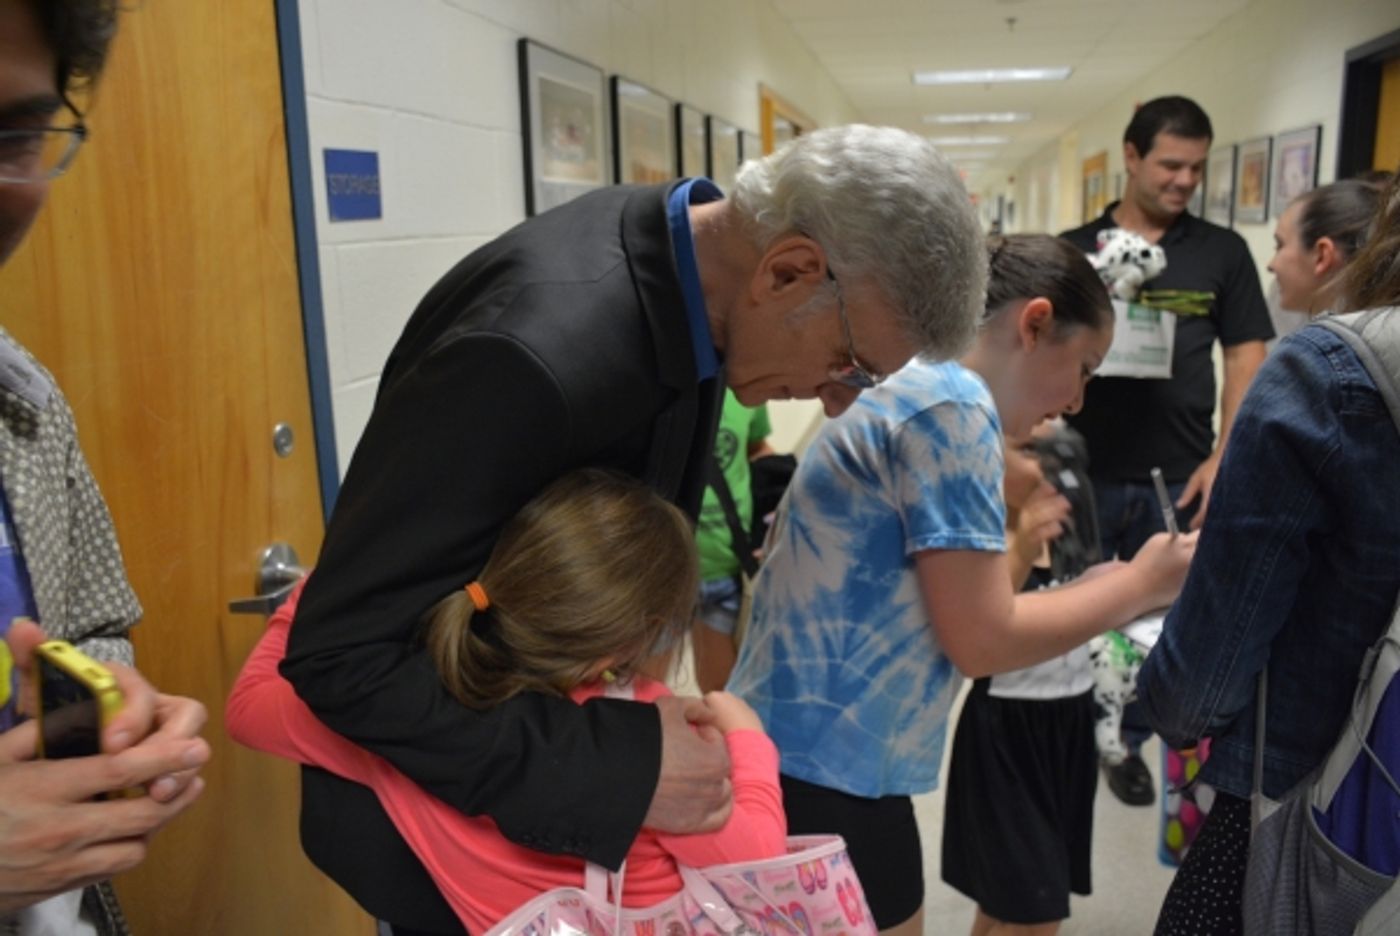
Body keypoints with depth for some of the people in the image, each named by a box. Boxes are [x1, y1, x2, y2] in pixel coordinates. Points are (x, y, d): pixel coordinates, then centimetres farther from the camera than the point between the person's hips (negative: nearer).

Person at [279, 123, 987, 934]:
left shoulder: (680, 267, -10)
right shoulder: (539, 348, -36)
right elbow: (340, 652, -30)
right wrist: (619, 766, -31)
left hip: (538, 706, 7)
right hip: (443, 787, -7)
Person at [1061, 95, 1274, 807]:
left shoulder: (1223, 253, 5)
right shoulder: (1072, 251, 4)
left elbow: (1245, 358, 3)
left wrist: (1224, 458, -7)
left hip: (1177, 477, 0)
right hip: (1085, 472, 0)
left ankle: (1129, 743, 30)